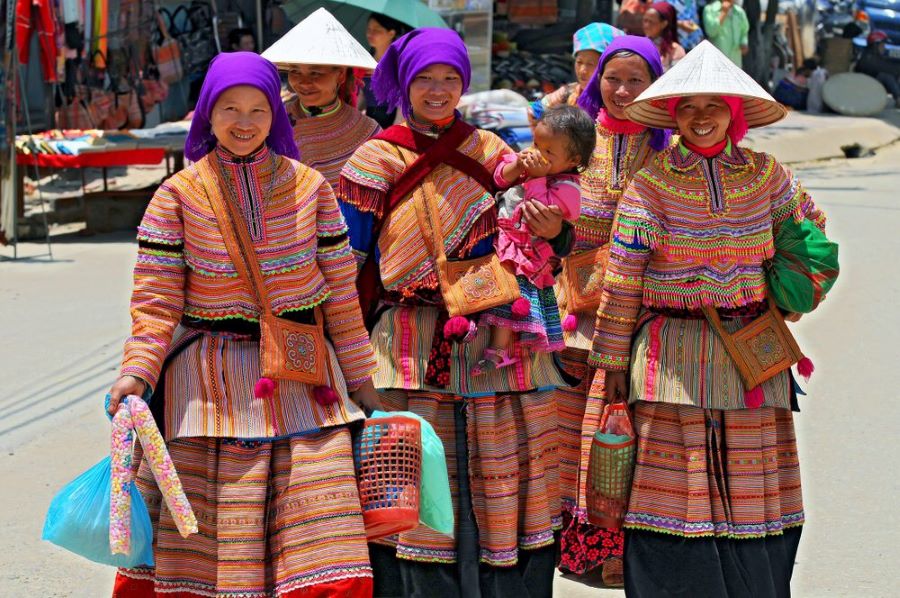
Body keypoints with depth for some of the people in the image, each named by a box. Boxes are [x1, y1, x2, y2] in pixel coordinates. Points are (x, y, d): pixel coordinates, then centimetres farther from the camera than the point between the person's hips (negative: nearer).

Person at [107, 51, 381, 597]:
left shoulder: (308, 186, 6)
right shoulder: (178, 195, 1)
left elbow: (340, 290, 9)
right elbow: (156, 299, -2)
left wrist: (361, 379, 11)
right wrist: (137, 373, -16)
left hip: (302, 378, 1)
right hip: (211, 382, -1)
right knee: (204, 546, -3)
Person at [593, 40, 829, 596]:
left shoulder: (765, 173, 5)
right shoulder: (651, 182, -3)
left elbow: (809, 230, 23)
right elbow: (622, 278, -3)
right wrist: (613, 358, -3)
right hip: (674, 356, -3)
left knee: (752, 494, 3)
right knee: (675, 495, -3)